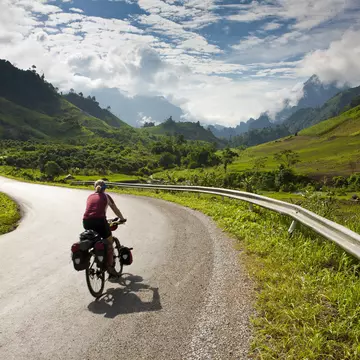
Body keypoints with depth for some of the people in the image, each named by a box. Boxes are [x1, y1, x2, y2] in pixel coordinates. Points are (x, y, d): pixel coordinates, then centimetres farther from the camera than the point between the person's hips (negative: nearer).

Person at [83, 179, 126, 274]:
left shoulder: (90, 196, 23)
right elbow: (116, 210, 22)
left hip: (86, 222, 4)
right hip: (99, 221, -4)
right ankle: (110, 267, 12)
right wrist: (122, 219, 38)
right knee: (109, 243, 14)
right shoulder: (106, 196, 14)